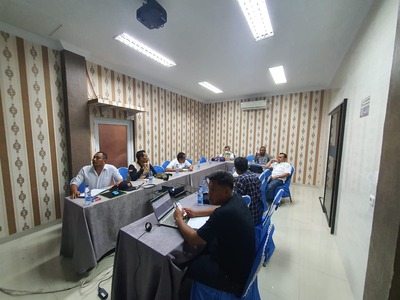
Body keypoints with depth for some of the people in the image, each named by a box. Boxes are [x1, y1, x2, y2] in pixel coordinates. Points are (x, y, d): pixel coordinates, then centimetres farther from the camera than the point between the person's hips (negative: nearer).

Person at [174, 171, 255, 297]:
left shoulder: (223, 214, -35)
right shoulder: (237, 199, -8)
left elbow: (193, 240, -27)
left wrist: (179, 218, -11)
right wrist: (196, 213, 6)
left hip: (234, 274, -8)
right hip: (242, 260, 8)